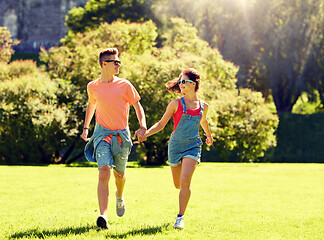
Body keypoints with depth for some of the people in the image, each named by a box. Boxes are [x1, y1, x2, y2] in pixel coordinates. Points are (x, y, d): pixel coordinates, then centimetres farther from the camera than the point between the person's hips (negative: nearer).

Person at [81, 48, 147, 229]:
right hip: (102, 133, -1)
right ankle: (103, 216, -26)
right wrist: (86, 127, 25)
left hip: (121, 135, 1)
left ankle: (120, 196, 50)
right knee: (104, 172, -19)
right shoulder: (92, 87, 3)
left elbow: (137, 106, 4)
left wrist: (143, 127, -11)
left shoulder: (125, 85, -1)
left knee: (119, 174, 14)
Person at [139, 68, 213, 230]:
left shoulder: (203, 106, 4)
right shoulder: (176, 104, -2)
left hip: (193, 146, -1)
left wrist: (209, 136, 43)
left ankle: (180, 217, -14)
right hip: (176, 146, 1)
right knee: (178, 184, 11)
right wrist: (145, 134, -16)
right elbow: (161, 124, 0)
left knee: (185, 181, -20)